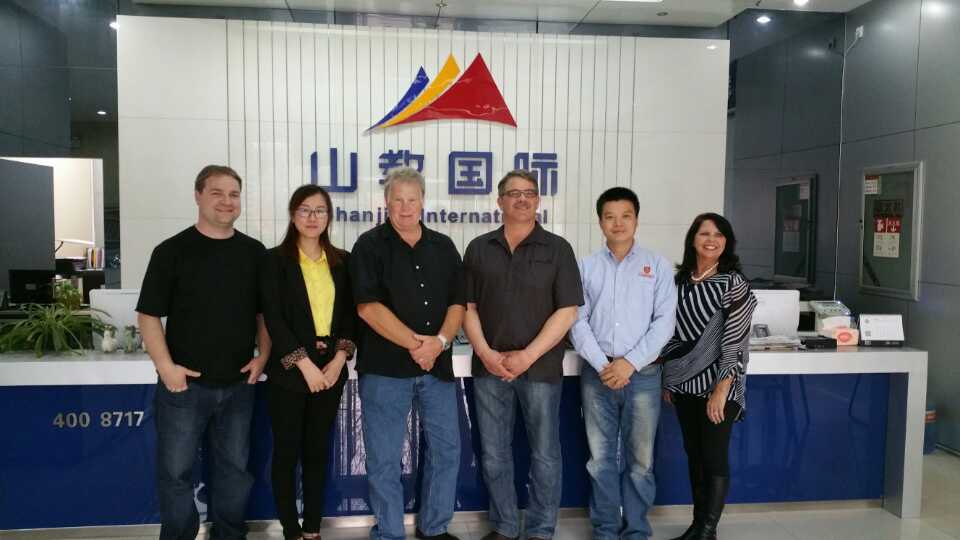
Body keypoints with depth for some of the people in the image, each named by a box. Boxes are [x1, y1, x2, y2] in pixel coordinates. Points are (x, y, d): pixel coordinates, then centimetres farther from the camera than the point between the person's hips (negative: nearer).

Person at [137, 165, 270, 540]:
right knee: (175, 470, 5)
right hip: (185, 383, -3)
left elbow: (264, 312, 12)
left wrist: (262, 356, 0)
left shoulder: (254, 252, 5)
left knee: (234, 468, 13)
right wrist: (166, 366, -14)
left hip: (238, 384, 3)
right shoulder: (172, 251, -4)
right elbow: (149, 315, -5)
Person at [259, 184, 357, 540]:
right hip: (289, 372, -3)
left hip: (330, 370, 3)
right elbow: (273, 318, -10)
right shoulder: (275, 259, -3)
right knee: (287, 451, 5)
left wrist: (340, 358, -7)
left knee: (318, 450, 11)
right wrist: (305, 365, -15)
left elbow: (350, 314, 6)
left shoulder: (341, 261, 7)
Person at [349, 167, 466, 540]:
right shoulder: (370, 246, -2)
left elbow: (458, 302, 6)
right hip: (385, 368, -4)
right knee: (384, 459, 3)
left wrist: (440, 341, -12)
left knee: (447, 449, 11)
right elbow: (368, 306, -12)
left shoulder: (443, 247, 10)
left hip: (437, 366, 4)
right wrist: (416, 343, -15)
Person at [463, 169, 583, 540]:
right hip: (489, 368, 2)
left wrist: (527, 357, -14)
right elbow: (467, 306, 6)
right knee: (494, 455, 11)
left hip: (541, 368, -2)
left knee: (544, 455, 7)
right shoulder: (479, 248, 7)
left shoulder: (557, 249, 0)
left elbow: (567, 311, -7)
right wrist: (485, 352, -9)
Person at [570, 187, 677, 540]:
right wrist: (602, 365, -11)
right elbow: (578, 321, 1)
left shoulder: (658, 266, 4)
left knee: (640, 459, 6)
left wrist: (630, 363, -12)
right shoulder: (586, 267, 6)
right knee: (600, 457, 8)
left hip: (642, 373, -1)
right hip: (597, 373, 1)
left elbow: (664, 321, -3)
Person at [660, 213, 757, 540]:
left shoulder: (733, 283, -9)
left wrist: (721, 390, -18)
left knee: (714, 457, 2)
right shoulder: (680, 280, 7)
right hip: (684, 383, 5)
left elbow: (736, 342, -14)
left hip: (716, 385, -5)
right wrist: (667, 379, 11)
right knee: (694, 455, 14)